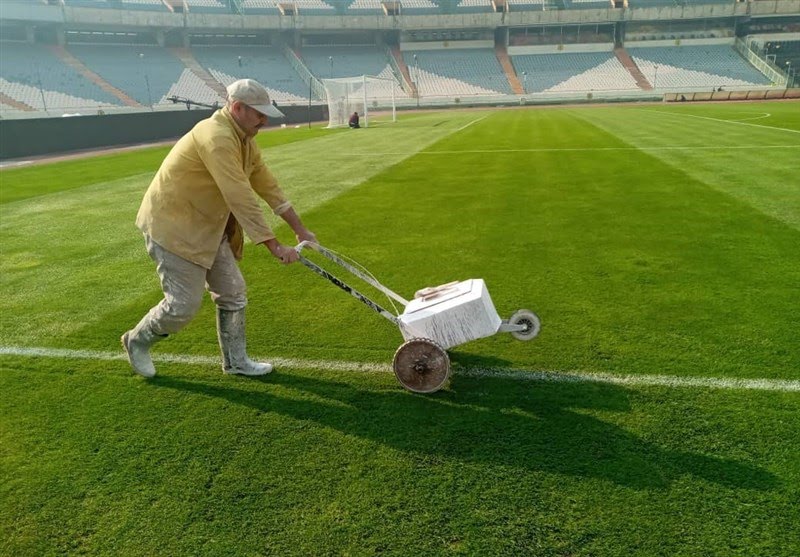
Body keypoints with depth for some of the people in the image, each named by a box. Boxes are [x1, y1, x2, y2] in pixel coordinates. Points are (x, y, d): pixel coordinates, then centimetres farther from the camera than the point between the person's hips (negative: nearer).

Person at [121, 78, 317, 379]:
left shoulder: (243, 138, 6)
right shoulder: (217, 137, -26)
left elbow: (266, 183, 7)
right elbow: (241, 198, -32)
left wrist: (299, 228, 6)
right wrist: (274, 246, -32)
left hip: (207, 227, 10)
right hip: (172, 225, -9)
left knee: (232, 292, 8)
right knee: (184, 304, -6)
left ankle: (235, 361, 22)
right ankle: (137, 341, 23)